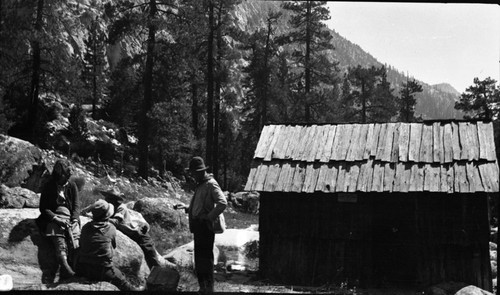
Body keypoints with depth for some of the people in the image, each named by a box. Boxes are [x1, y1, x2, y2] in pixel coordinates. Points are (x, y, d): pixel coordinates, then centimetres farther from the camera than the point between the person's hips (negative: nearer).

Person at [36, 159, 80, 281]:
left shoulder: (72, 186, 11)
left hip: (70, 217, 2)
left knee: (74, 235, -28)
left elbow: (76, 205, 6)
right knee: (59, 239, -31)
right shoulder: (48, 186, 6)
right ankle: (65, 266, -49)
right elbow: (43, 207, 3)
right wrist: (55, 218, -13)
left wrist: (74, 220, -12)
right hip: (53, 217, -2)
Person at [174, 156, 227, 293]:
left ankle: (208, 288, -1)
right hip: (198, 226, 10)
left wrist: (209, 217, -21)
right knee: (199, 258, 14)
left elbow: (223, 203, -23)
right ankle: (203, 287, 23)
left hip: (205, 226, -10)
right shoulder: (200, 185, 19)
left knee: (205, 258, -7)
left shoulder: (211, 184, -11)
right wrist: (186, 207, 18)